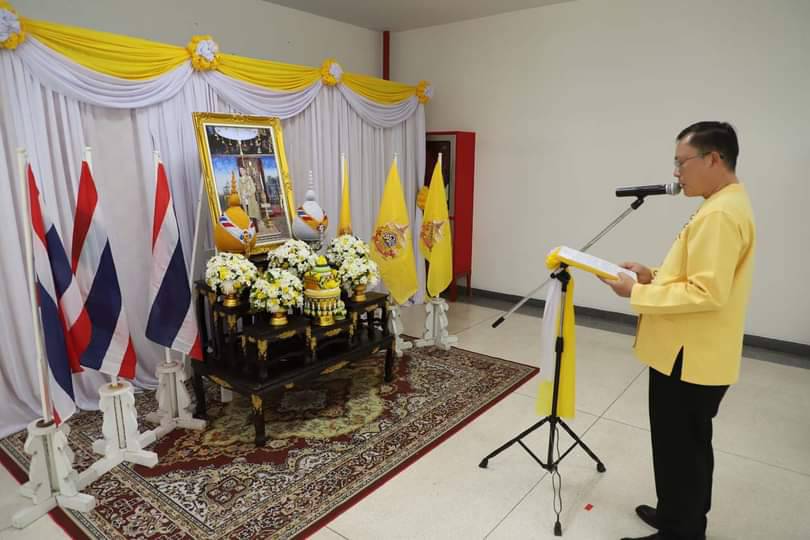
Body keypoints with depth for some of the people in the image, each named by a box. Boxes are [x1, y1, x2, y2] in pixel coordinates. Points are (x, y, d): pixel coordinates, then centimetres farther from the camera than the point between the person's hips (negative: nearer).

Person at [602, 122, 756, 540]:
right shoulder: (727, 204, 12)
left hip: (689, 357, -11)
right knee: (690, 445, 23)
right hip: (694, 354, 11)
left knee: (679, 449, 5)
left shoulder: (719, 214, -22)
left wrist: (638, 294, -19)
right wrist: (654, 275, 6)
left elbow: (707, 293, -26)